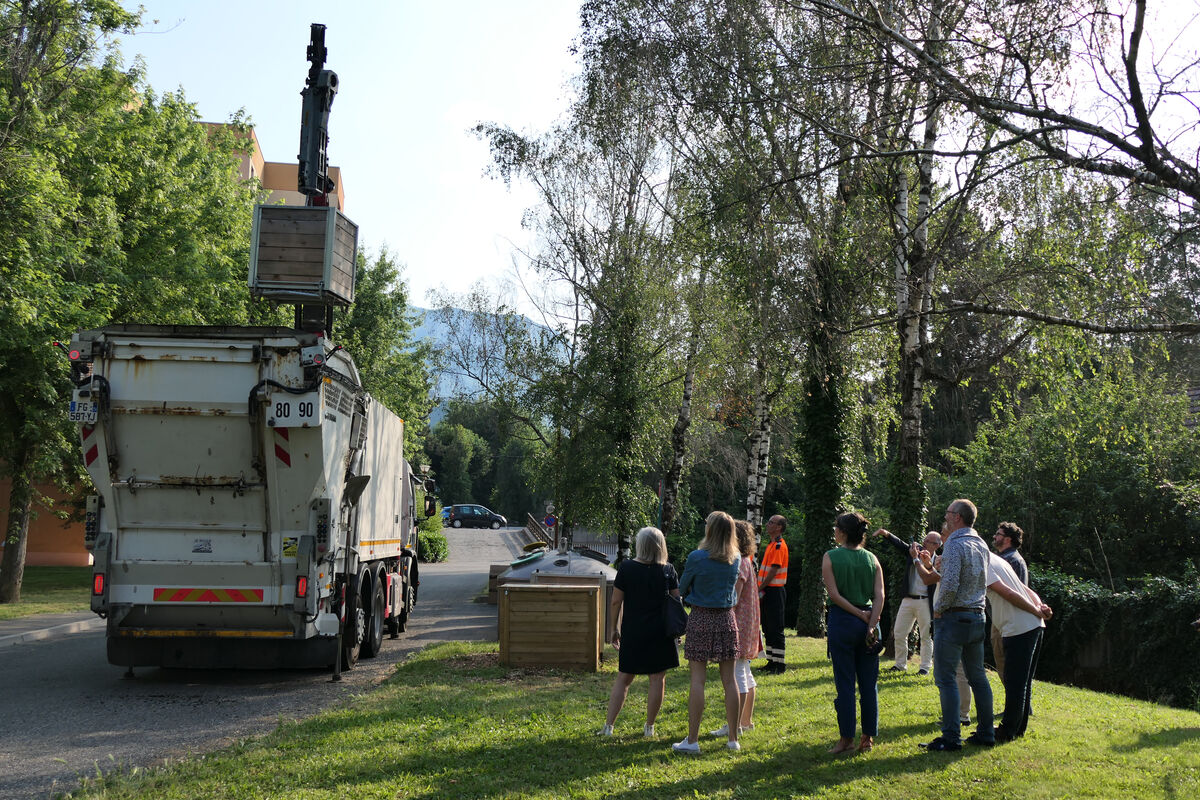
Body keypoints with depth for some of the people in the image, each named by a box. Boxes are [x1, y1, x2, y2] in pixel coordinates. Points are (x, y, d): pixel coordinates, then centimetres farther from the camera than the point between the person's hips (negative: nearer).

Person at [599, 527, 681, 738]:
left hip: (632, 632, 0)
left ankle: (608, 726, 9)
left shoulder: (626, 568, -5)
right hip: (660, 633, 0)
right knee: (657, 680, 9)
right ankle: (649, 727, 14)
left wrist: (615, 629, 8)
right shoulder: (668, 571, -3)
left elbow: (616, 602, -3)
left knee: (623, 679, 10)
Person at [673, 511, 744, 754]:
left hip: (701, 618, -4)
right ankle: (732, 738, 14)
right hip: (726, 618, 4)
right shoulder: (736, 559, 2)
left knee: (697, 679, -2)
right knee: (728, 679, 8)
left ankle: (692, 740, -1)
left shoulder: (696, 557, -11)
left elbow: (682, 589, 1)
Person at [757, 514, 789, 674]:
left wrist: (761, 588, -16)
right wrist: (760, 588, 13)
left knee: (776, 629, -6)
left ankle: (779, 664, -3)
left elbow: (774, 570, -19)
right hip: (768, 591, 10)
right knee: (768, 628, 13)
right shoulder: (772, 545, 17)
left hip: (775, 591, -10)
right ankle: (771, 662, 20)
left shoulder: (779, 546, -14)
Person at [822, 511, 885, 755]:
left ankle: (846, 737, 6)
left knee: (845, 683, 3)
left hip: (841, 621, -3)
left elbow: (834, 594, -12)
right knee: (869, 683, 9)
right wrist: (870, 623, -8)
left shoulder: (830, 557, -4)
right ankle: (868, 737, 14)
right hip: (868, 623, 3)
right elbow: (879, 595, -4)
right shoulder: (872, 558, 5)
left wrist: (859, 614, -8)